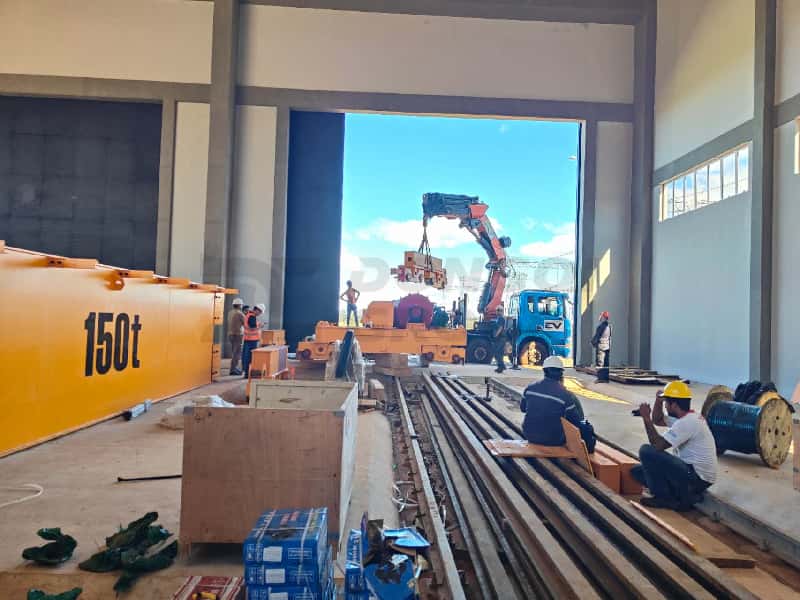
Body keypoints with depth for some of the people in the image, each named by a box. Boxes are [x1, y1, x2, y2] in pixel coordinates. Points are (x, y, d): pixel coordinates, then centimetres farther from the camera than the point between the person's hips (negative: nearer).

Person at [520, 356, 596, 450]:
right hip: (554, 440, -4)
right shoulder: (566, 395, -20)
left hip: (530, 436, 4)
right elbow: (576, 421, -8)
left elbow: (522, 408, 9)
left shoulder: (530, 388, -9)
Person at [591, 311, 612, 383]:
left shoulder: (601, 325, -15)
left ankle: (600, 378, -6)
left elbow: (597, 336, -12)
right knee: (606, 363, 10)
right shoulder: (609, 326, 10)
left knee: (600, 363, -5)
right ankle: (606, 378, 11)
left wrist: (593, 342, 5)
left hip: (601, 346, -8)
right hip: (608, 346, 8)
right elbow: (610, 337, 15)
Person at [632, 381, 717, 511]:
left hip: (697, 478, -10)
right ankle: (686, 495, 5)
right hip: (695, 474, 10)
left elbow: (657, 445, -24)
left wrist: (646, 418, -16)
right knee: (637, 471, 7)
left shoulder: (687, 422, -21)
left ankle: (663, 498, -6)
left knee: (646, 451, -18)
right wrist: (658, 401, 4)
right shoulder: (688, 417, 10)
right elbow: (657, 420, 22)